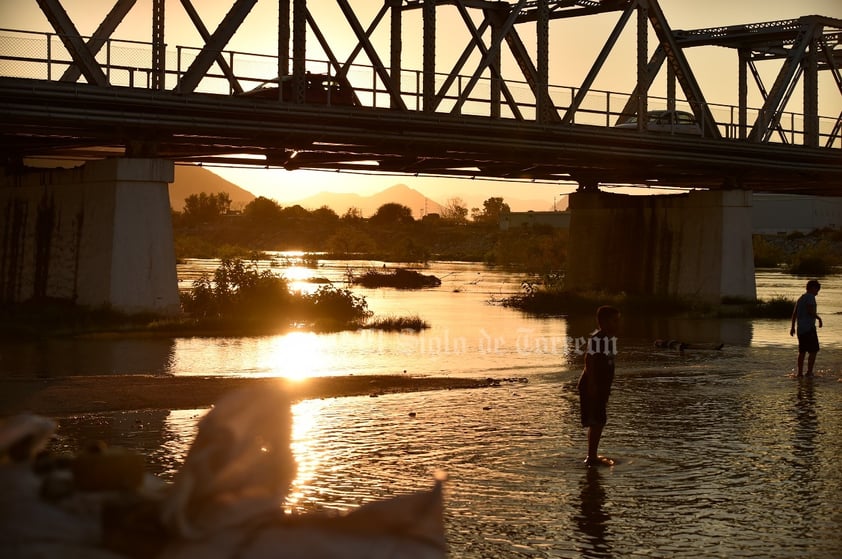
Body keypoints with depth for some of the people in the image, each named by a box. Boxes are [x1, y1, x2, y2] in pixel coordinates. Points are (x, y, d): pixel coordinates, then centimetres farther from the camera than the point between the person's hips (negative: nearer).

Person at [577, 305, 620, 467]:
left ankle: (593, 455, 22)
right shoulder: (596, 339, -18)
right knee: (595, 422, -8)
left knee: (599, 422, 14)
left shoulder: (610, 338, 12)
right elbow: (589, 363, -21)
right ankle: (591, 457, -3)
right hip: (592, 387, -10)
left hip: (601, 387, 10)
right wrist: (592, 387, -24)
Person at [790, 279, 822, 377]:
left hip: (800, 329, 9)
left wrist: (793, 327, 19)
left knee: (802, 351, 12)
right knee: (813, 351, -4)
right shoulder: (810, 297, -8)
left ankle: (800, 372, 12)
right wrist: (819, 318, -4)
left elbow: (794, 313, 17)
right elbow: (810, 311, -20)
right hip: (809, 328, -9)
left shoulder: (801, 298, 18)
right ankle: (809, 372, -7)